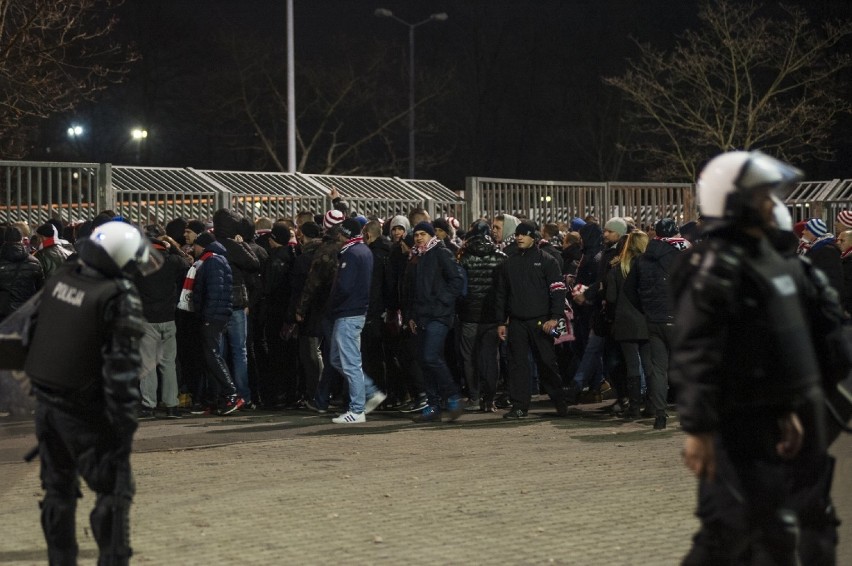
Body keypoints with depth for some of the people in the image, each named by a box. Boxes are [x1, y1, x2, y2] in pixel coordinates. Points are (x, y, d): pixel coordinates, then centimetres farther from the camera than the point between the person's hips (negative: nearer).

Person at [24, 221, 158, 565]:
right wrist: (125, 424, -15)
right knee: (114, 492, 2)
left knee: (57, 490, 17)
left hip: (46, 404, 7)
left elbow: (35, 332, 12)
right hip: (85, 413, -7)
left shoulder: (58, 280, 1)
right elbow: (122, 368, -19)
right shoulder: (120, 298, -18)